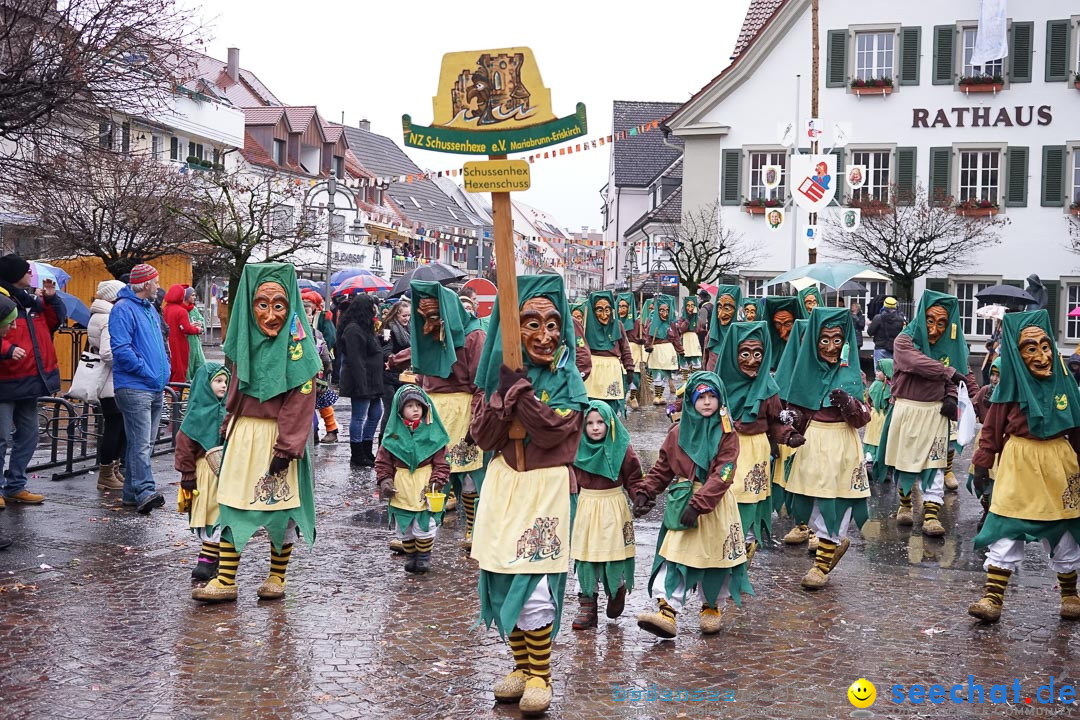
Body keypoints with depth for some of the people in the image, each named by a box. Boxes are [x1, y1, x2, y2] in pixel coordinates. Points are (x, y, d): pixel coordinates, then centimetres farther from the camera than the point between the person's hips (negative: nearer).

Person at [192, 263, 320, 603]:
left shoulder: (296, 343, -12)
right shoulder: (247, 338, 5)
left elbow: (300, 400, -16)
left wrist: (286, 447, -20)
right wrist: (229, 426, 12)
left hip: (278, 435, -5)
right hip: (243, 433, 6)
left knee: (280, 505, 5)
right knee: (232, 503, 5)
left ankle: (277, 577, 20)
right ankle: (226, 581, 11)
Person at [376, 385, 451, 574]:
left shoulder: (432, 433, -3)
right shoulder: (393, 434, 0)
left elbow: (441, 462, -1)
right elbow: (383, 461, 5)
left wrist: (436, 481, -12)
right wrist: (384, 480, -7)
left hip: (424, 488, -2)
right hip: (401, 489, 2)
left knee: (425, 525, 1)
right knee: (404, 527, 11)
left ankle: (424, 558, 18)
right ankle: (410, 556, 27)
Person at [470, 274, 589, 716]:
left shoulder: (566, 378, -4)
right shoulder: (501, 373, 4)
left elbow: (552, 429, -20)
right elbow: (482, 436, -4)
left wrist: (518, 383, -21)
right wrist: (505, 390, -18)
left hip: (545, 488, -4)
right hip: (503, 485, 4)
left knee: (534, 586, -8)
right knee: (502, 582, 7)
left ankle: (540, 676, 8)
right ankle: (521, 666, 24)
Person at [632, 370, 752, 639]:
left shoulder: (727, 434, -7)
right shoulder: (678, 432, 4)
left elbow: (722, 475, -16)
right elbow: (662, 468, 11)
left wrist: (698, 504, -25)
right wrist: (645, 493, -2)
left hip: (716, 504, -2)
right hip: (681, 503, 2)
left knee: (715, 555, 10)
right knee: (674, 554, -7)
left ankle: (711, 607, 31)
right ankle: (667, 611, -12)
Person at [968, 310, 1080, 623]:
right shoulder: (1011, 388, -6)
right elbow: (992, 428, -2)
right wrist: (983, 461, -6)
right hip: (1018, 463, -2)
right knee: (1006, 532, -4)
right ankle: (993, 597, -2)